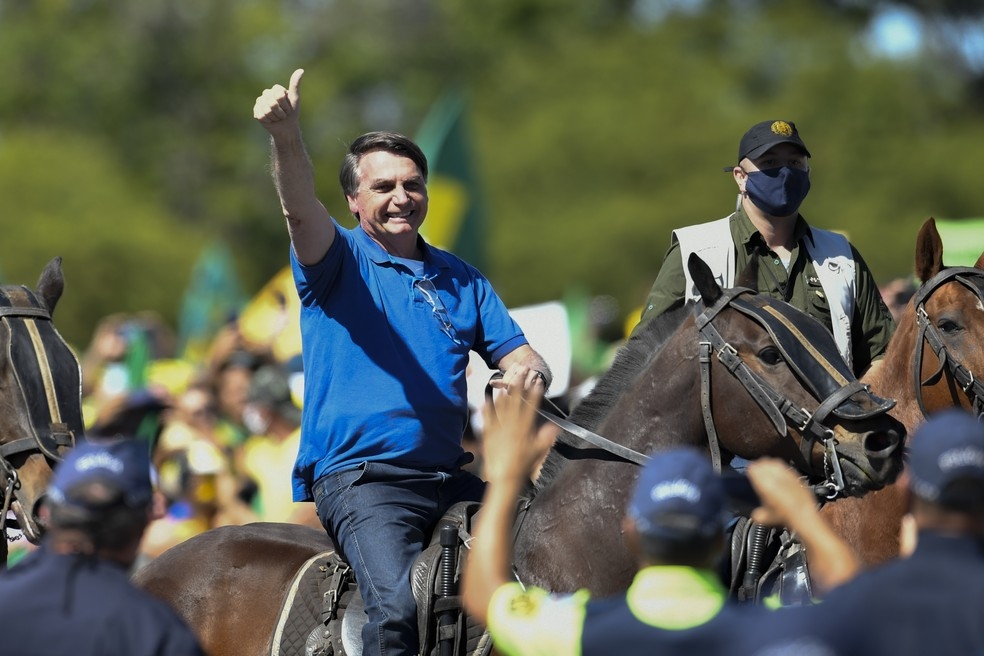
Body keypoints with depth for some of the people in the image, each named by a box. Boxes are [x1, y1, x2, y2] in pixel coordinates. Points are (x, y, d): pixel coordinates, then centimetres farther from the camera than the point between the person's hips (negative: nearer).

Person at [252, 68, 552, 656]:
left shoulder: (461, 280, 18)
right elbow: (301, 210, -17)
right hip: (360, 478, -6)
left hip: (451, 476, 6)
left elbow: (520, 355, 15)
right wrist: (286, 137, -38)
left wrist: (528, 375, -11)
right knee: (400, 605, -29)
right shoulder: (338, 261, 3)